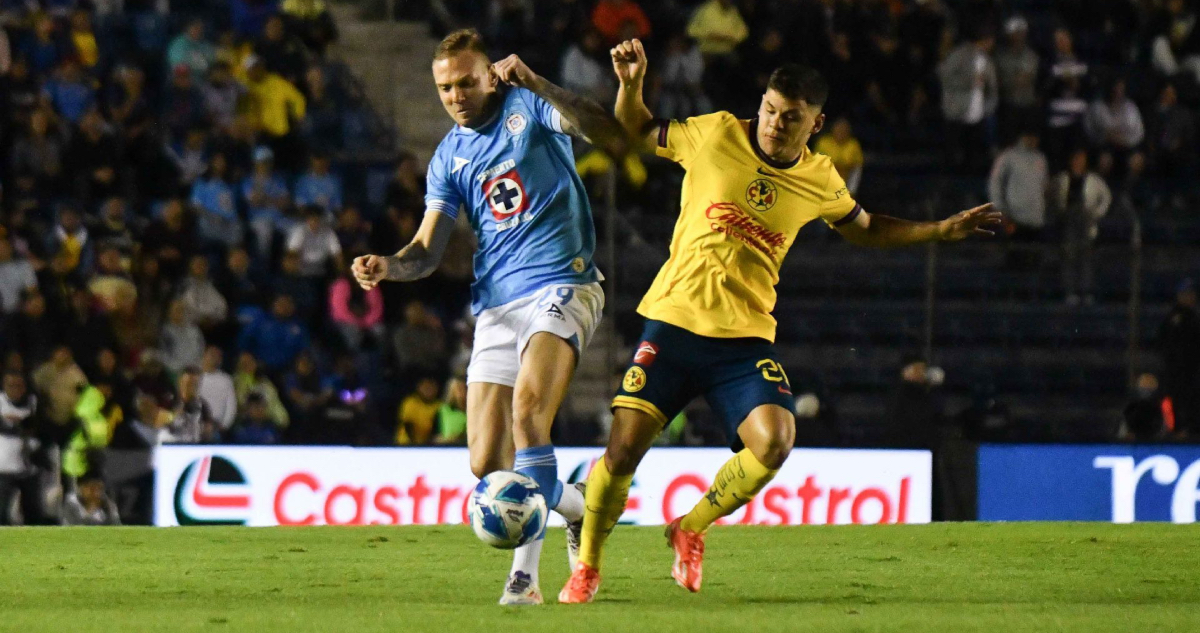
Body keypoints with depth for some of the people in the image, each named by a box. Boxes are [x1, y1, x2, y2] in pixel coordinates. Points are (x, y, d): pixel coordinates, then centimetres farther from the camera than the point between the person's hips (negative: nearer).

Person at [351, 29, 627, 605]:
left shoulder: (529, 109, 0)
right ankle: (576, 507, 29)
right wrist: (388, 266, -10)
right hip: (495, 305, 6)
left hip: (561, 285, -6)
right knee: (487, 463, -1)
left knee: (528, 407, -29)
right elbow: (428, 251, 12)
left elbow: (611, 135, -17)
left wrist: (538, 86, -28)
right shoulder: (449, 157, 15)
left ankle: (525, 571, -31)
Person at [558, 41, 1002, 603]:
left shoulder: (820, 181, 5)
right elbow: (636, 133, 11)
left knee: (774, 442, -22)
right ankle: (587, 566, 14)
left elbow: (865, 229, 25)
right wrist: (631, 85, -8)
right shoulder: (715, 135, -3)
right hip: (674, 320, -2)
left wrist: (942, 230, 18)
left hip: (745, 337, 2)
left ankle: (691, 529, 4)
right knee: (624, 446, -11)